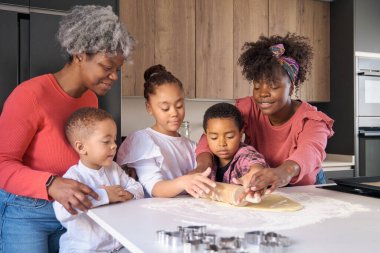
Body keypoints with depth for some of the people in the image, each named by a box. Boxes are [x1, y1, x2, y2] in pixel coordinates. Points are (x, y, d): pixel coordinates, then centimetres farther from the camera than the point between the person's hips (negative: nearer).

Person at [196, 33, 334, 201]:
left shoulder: (311, 120, -17)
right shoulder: (248, 108, -9)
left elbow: (310, 151, -40)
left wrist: (286, 171, -64)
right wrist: (203, 165, -45)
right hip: (258, 193, 3)